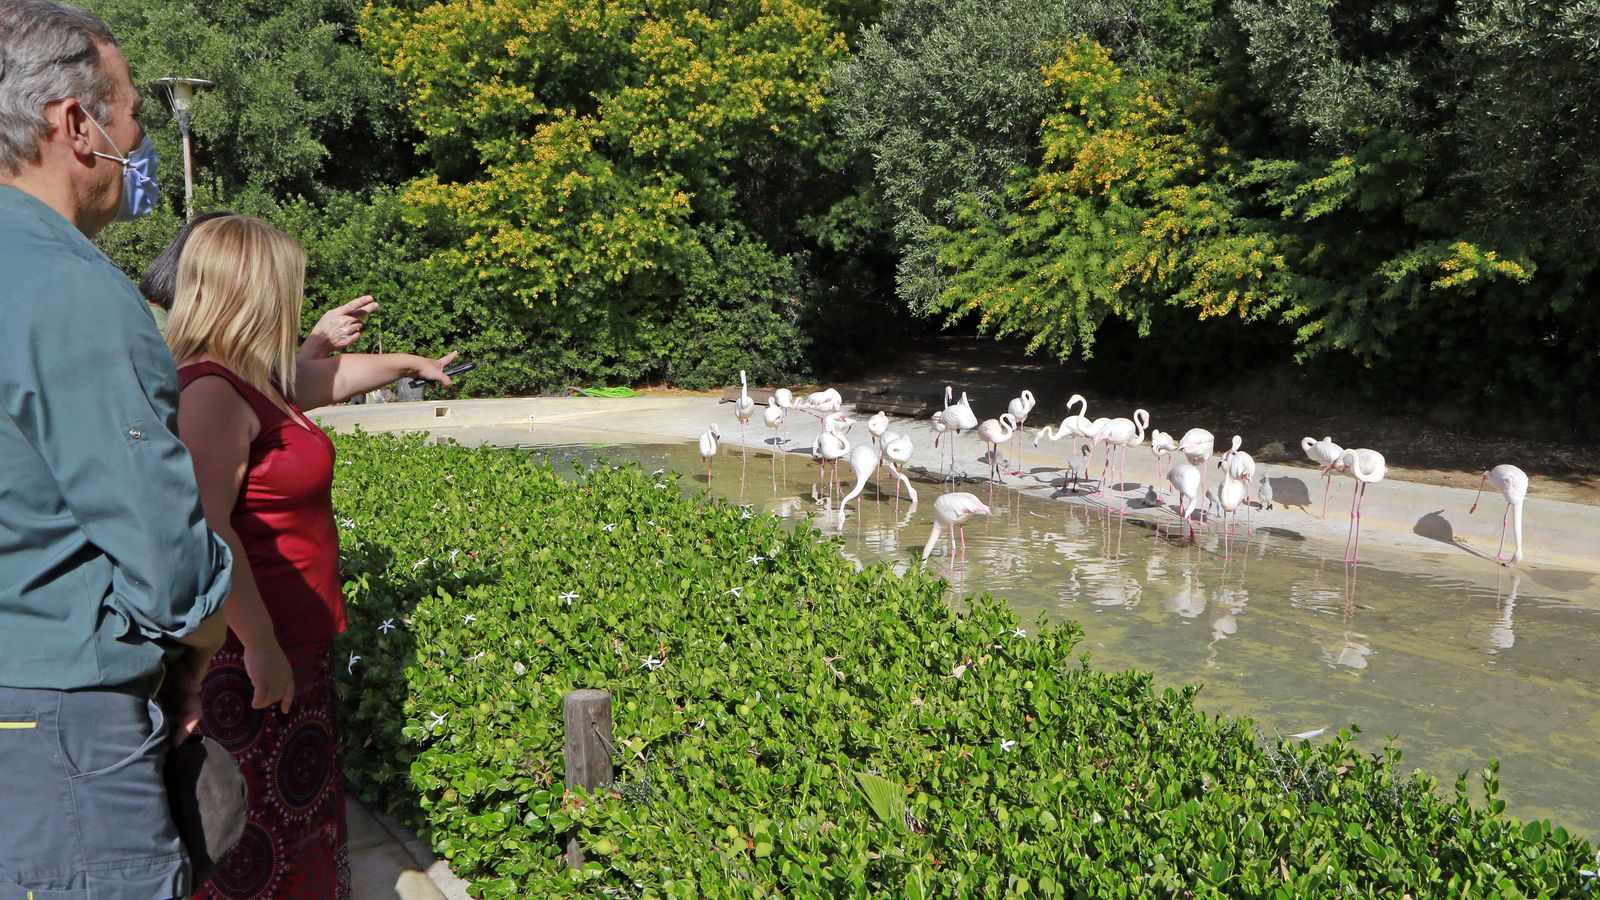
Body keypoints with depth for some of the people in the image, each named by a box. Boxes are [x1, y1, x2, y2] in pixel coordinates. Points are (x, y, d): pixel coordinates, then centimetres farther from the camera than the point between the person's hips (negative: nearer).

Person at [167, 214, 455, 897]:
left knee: (301, 817, 19)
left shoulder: (255, 379, 11)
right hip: (248, 661, -10)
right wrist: (259, 646, -25)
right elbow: (205, 532, -28)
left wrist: (411, 363, 44)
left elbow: (330, 376, 30)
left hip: (290, 648, 10)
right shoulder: (212, 392, -20)